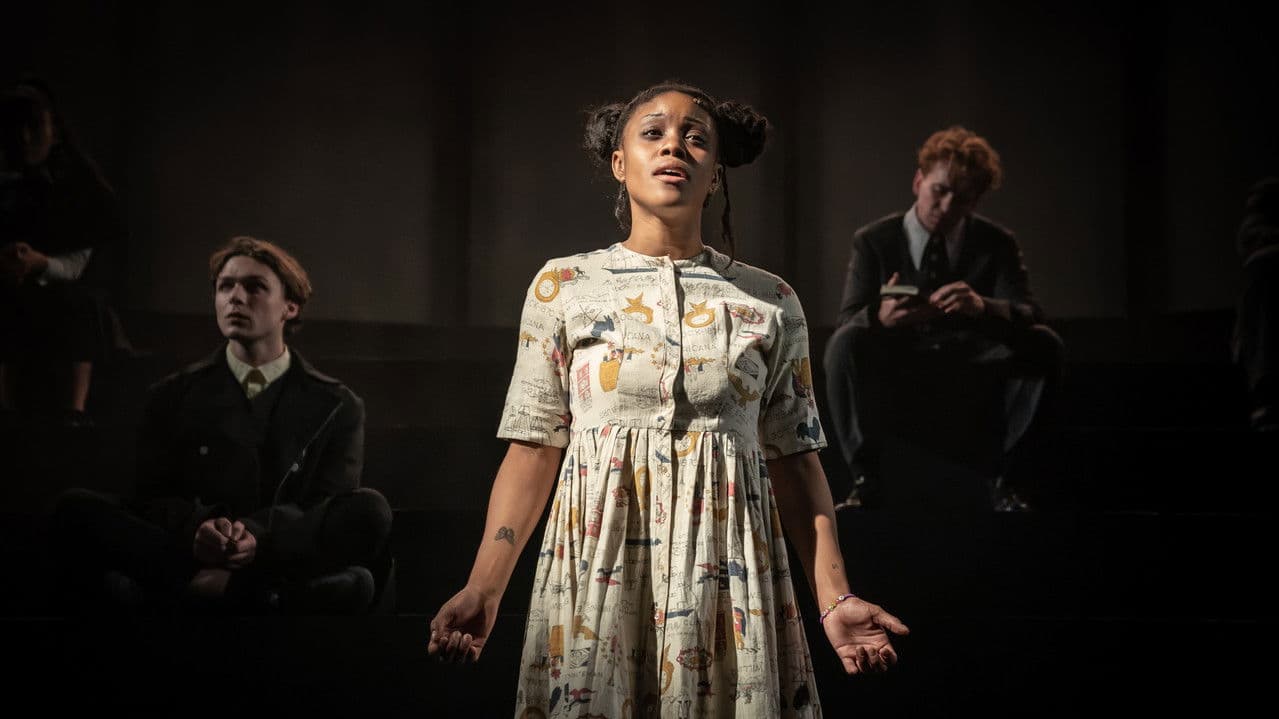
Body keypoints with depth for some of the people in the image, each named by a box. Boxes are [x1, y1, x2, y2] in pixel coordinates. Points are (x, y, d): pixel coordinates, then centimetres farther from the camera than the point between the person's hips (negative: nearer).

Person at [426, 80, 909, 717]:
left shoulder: (771, 303, 6)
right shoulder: (563, 287, 4)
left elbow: (795, 459, 6)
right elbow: (535, 448, 3)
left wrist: (834, 598, -4)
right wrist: (483, 589, -6)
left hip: (728, 573, 1)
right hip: (599, 564, 0)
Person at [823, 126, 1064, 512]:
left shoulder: (998, 244, 4)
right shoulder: (873, 241, 1)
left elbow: (1030, 315, -10)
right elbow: (848, 320, -9)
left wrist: (983, 306, -34)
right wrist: (880, 317, -35)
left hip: (970, 396, 1)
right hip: (893, 391, -1)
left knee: (1044, 343, -23)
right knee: (846, 343, -30)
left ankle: (996, 475, -8)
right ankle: (866, 479, -17)